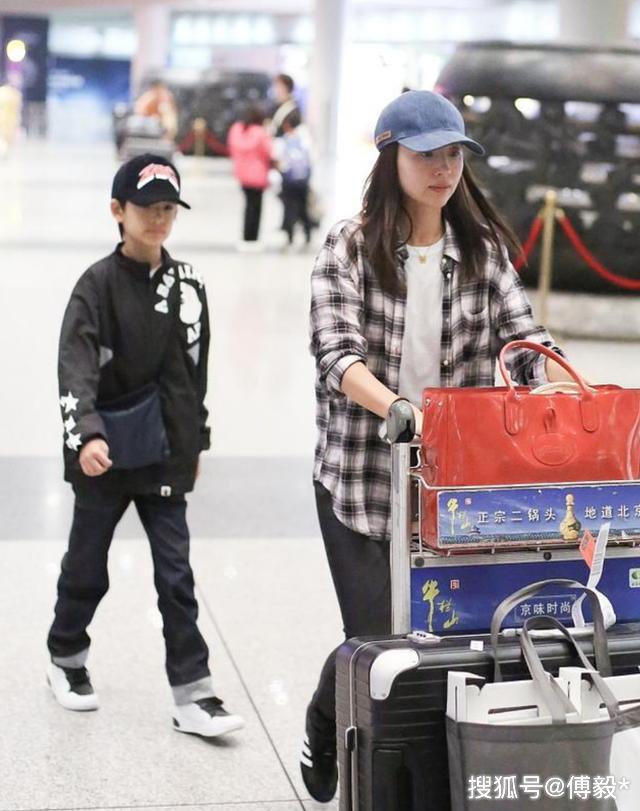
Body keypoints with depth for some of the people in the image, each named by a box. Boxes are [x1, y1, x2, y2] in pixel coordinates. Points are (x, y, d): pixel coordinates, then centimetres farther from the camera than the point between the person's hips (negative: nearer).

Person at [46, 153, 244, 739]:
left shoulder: (188, 284, 4)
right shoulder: (99, 284, -10)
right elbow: (76, 367, -21)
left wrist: (195, 441, 15)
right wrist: (86, 436, -35)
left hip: (164, 454, 3)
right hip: (105, 455, -3)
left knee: (176, 572, 2)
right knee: (87, 566, 13)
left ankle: (192, 694, 4)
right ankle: (66, 658, 36)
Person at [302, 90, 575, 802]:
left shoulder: (483, 249, 7)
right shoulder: (350, 247, -4)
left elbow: (523, 336, -1)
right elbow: (338, 355, -16)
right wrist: (397, 407, -35)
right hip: (361, 477, -3)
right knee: (378, 633, -4)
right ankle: (323, 735, 30)